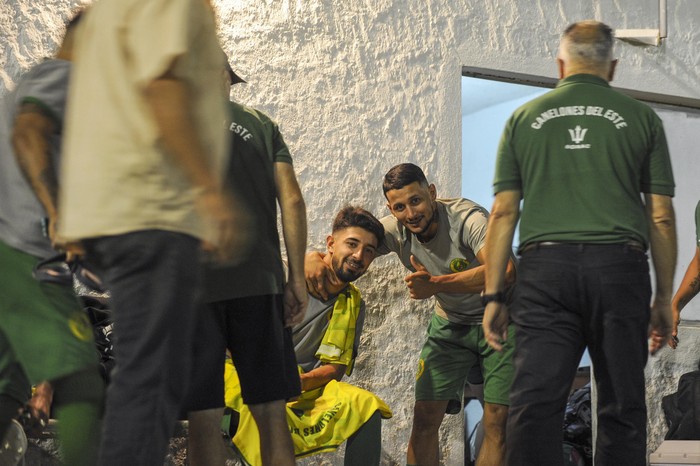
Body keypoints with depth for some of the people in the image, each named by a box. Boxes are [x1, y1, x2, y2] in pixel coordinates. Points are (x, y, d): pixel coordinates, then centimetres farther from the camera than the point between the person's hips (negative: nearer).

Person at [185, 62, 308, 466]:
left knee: (205, 418, -1)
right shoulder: (260, 124, 13)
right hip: (260, 283, 2)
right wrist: (297, 277, 7)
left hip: (190, 286, -2)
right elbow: (292, 200, 5)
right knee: (271, 411, 7)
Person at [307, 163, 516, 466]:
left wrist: (436, 284, -50)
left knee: (497, 421, -12)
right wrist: (314, 258, -35)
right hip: (450, 323, 5)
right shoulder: (395, 230, -11)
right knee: (425, 417, -5)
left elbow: (505, 270, -42)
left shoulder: (467, 218, -27)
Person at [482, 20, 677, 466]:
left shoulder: (524, 118, 12)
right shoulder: (641, 117, 10)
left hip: (545, 267, 0)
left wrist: (494, 295, 9)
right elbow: (661, 218, 7)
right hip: (620, 266, 0)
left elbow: (503, 212, 7)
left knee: (535, 403, -3)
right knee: (622, 407, 7)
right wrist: (665, 298, 13)